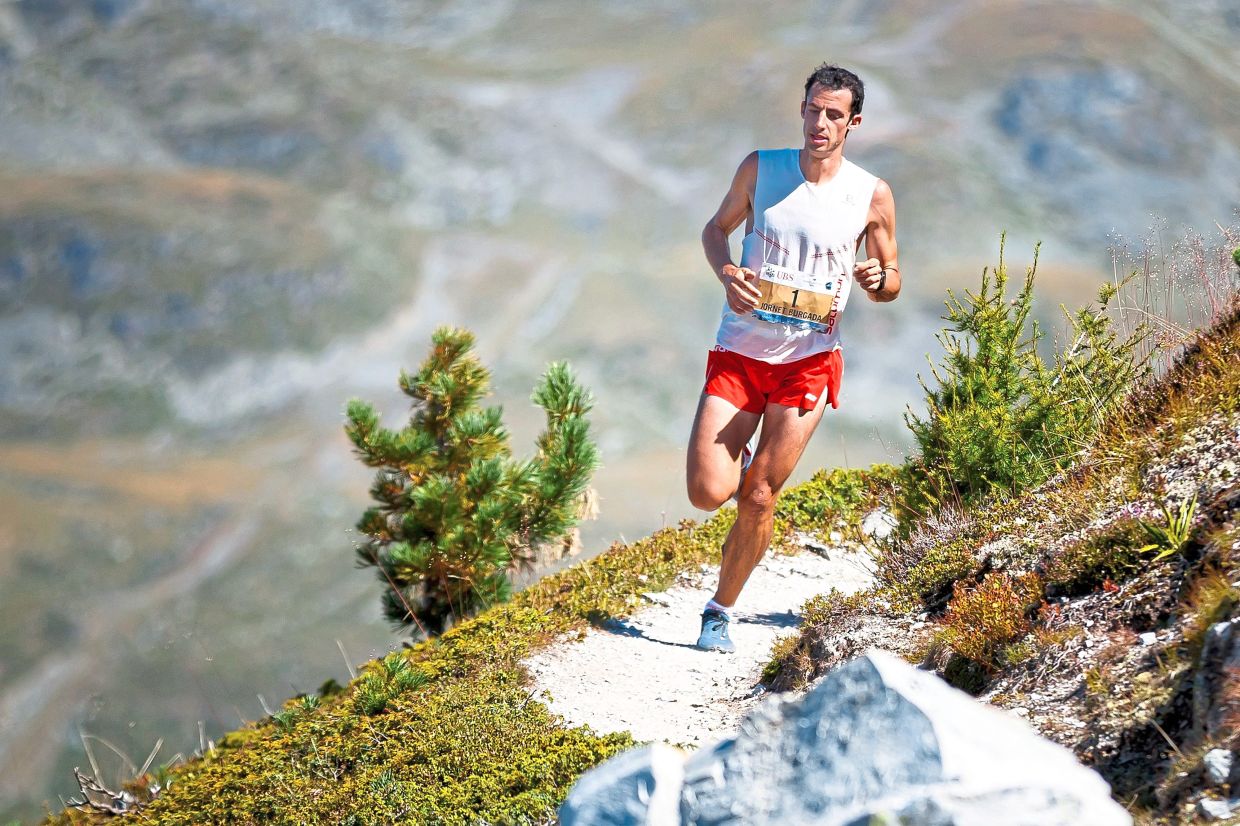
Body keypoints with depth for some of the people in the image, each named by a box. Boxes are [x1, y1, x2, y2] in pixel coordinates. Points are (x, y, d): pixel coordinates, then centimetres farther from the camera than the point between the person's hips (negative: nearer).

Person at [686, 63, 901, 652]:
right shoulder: (760, 168, 0)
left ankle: (720, 611, 17)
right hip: (738, 353, 1)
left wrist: (879, 279, -17)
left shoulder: (872, 196, -2)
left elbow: (891, 284, 8)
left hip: (808, 361, -1)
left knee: (759, 500, -2)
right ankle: (737, 464, 27)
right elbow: (717, 228, 15)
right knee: (707, 493, -9)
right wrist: (725, 271, -7)